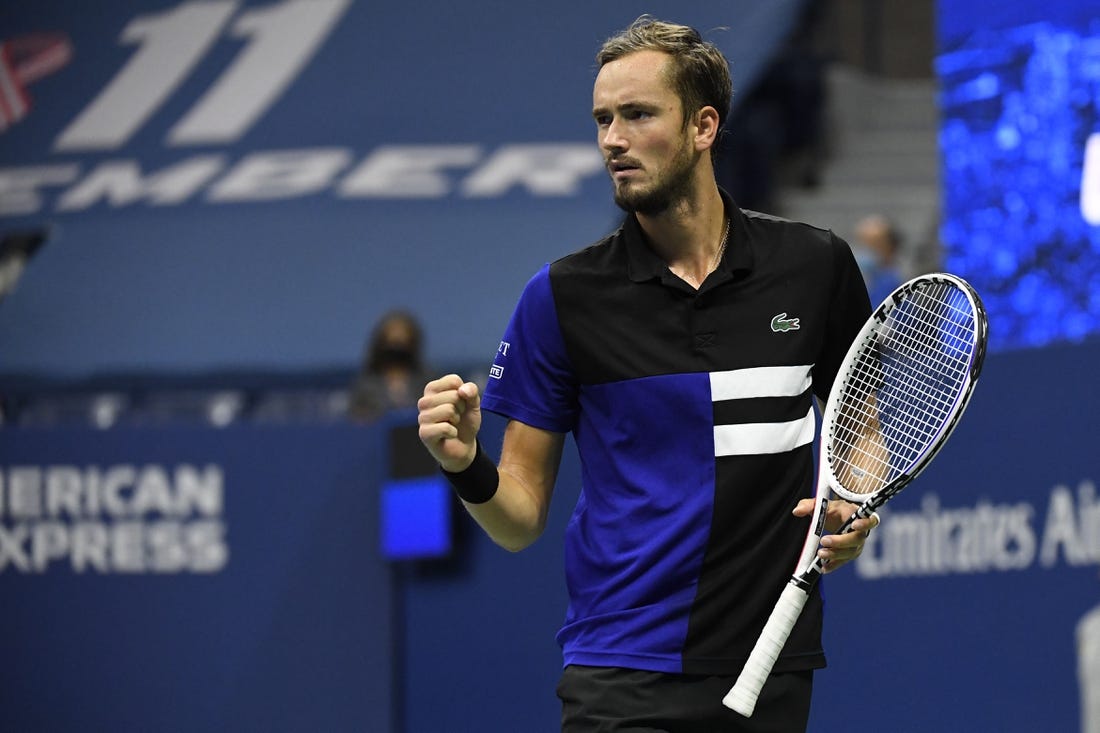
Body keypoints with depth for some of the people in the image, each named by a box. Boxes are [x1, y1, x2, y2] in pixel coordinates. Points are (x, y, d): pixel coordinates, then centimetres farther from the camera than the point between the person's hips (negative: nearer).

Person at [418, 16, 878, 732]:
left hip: (770, 670, 2)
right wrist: (469, 466, -21)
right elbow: (523, 518, 0)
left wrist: (854, 509, -4)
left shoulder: (814, 264, 2)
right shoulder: (563, 295, -2)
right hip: (621, 670, -2)